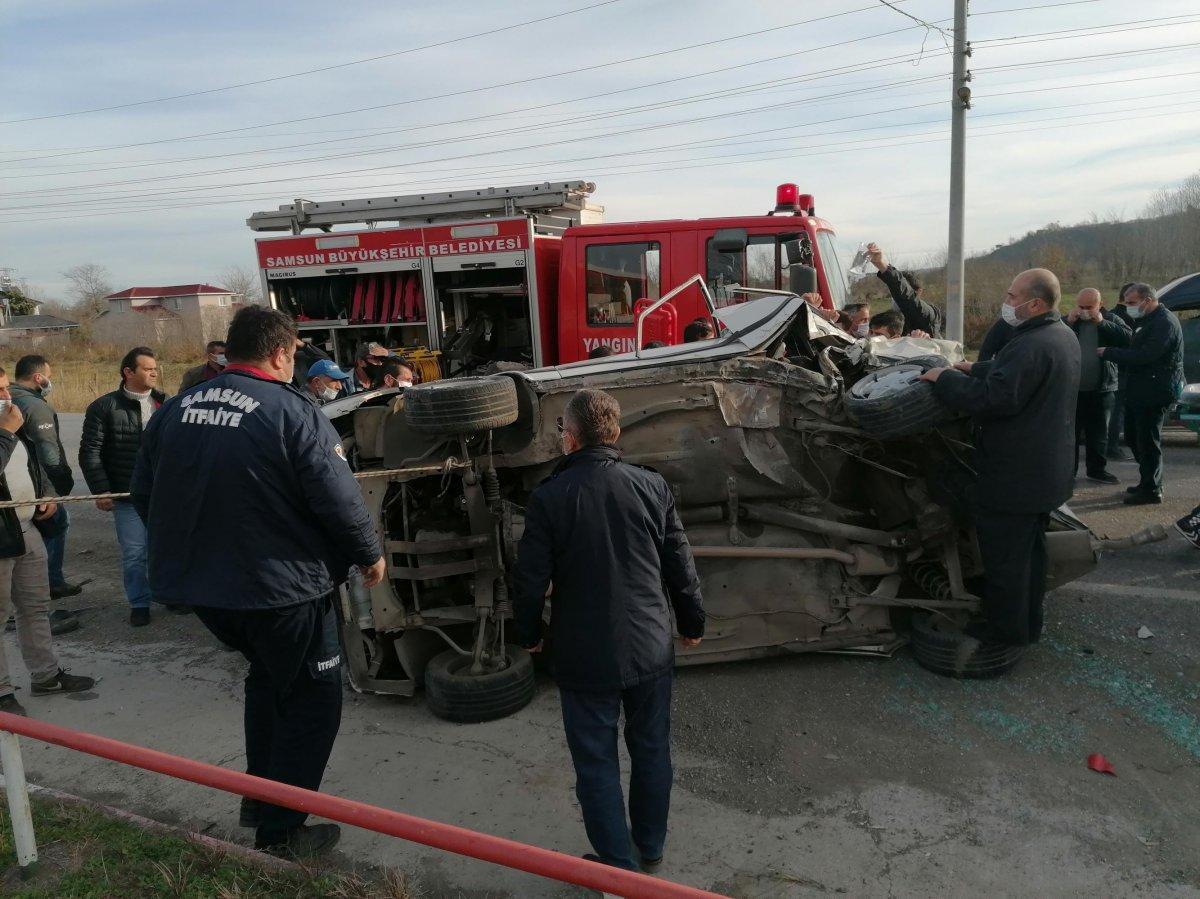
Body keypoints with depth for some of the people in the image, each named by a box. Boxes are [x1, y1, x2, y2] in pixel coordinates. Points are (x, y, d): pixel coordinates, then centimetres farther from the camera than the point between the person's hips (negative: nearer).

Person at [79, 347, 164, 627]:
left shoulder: (165, 404, 5)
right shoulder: (104, 407, -3)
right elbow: (90, 452, -3)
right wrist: (101, 491, -9)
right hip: (127, 496, -2)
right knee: (134, 552, 5)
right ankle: (139, 603, 20)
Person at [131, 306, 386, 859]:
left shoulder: (175, 410, 3)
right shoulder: (293, 414, -17)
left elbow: (144, 496, 10)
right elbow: (339, 501, -19)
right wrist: (370, 555, -2)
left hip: (197, 586, 7)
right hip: (280, 589, -7)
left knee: (268, 674, 29)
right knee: (311, 700, 12)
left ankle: (259, 795, 37)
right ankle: (280, 831, 17)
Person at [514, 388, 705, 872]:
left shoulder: (548, 497, -14)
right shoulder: (652, 486, -6)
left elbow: (532, 578, -9)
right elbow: (680, 564, 1)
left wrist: (529, 633, 10)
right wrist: (692, 622, 16)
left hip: (585, 658, -3)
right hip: (651, 650, 3)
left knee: (597, 764, 13)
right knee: (652, 751, 21)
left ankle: (619, 866, 25)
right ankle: (651, 847, 39)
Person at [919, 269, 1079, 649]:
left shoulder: (1031, 346, -26)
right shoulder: (1062, 336, 10)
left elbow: (995, 398, -29)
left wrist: (945, 378, -18)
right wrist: (974, 369, 9)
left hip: (1015, 474, -11)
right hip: (1048, 471, 11)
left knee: (1004, 554, 2)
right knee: (1029, 547, 20)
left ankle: (1006, 629, 14)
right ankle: (1028, 623, 33)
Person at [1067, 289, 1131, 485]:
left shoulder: (1111, 320, 4)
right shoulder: (1067, 320, 4)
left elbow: (1128, 338, -13)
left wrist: (1102, 323, -15)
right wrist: (1068, 322, -16)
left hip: (1102, 389, 1)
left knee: (1099, 432, 12)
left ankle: (1097, 469, 24)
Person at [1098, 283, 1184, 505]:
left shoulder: (1165, 322, -17)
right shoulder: (1147, 320, 15)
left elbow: (1145, 356, -25)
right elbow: (1134, 348, 14)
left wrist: (1109, 353, -18)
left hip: (1155, 391, -10)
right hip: (1140, 390, 10)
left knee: (1147, 440, -4)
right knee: (1133, 437, 16)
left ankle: (1151, 491, 6)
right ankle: (1148, 481, 29)